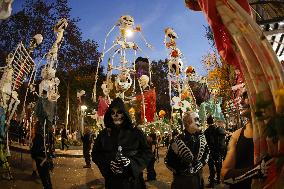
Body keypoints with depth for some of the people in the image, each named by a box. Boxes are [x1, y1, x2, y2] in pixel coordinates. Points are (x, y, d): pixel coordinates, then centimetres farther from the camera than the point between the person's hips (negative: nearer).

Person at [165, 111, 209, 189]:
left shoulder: (201, 137, -2)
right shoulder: (179, 140, -19)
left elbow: (206, 152, 15)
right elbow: (168, 160, -10)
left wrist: (201, 163, 6)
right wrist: (180, 171, -6)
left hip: (198, 177, 5)